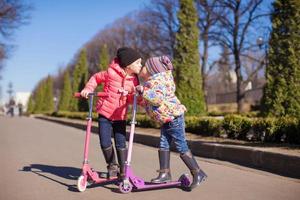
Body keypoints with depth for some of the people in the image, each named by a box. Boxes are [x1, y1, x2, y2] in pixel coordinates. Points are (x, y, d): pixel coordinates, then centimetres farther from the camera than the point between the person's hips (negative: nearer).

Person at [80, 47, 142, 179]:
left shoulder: (134, 80, -1)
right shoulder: (111, 73, -12)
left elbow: (130, 100, 1)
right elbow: (96, 78, 4)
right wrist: (88, 89, -9)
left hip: (120, 116, 2)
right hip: (105, 113, -2)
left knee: (121, 144, -2)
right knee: (105, 143, -5)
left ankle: (123, 170, 12)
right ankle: (112, 166, 20)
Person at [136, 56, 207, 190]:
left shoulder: (157, 81, -16)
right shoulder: (151, 81, 16)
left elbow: (158, 98, -33)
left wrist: (143, 91, -31)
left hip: (174, 117, -11)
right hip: (167, 119, 11)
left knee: (181, 147, -6)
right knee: (163, 145, 8)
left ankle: (198, 174, 3)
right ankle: (165, 174, 13)